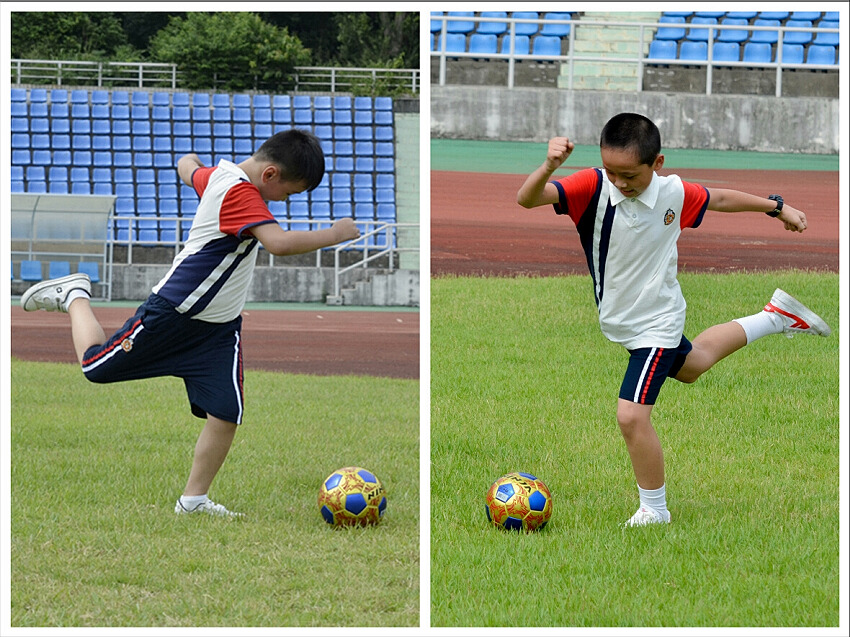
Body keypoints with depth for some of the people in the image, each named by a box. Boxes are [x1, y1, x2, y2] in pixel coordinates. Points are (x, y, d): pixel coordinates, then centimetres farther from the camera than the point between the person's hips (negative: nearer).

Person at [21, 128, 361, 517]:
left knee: (226, 415, -4)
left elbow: (189, 170, 26)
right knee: (94, 365, 8)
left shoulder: (218, 175, 2)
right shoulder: (239, 193, -27)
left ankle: (194, 499, 6)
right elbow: (279, 243, -40)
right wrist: (334, 234, -29)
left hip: (220, 327, 9)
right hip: (173, 314, -9)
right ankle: (74, 297, 33)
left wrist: (190, 162, 50)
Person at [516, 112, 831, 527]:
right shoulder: (594, 188, -24)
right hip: (619, 319, 4)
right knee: (689, 364, 32)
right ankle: (775, 318, 54)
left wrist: (777, 208, 16)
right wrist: (549, 166, -58)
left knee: (632, 415, -14)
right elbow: (527, 199, -37)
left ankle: (654, 509, 6)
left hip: (656, 323, -4)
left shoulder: (674, 194, -20)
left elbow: (719, 199, 3)